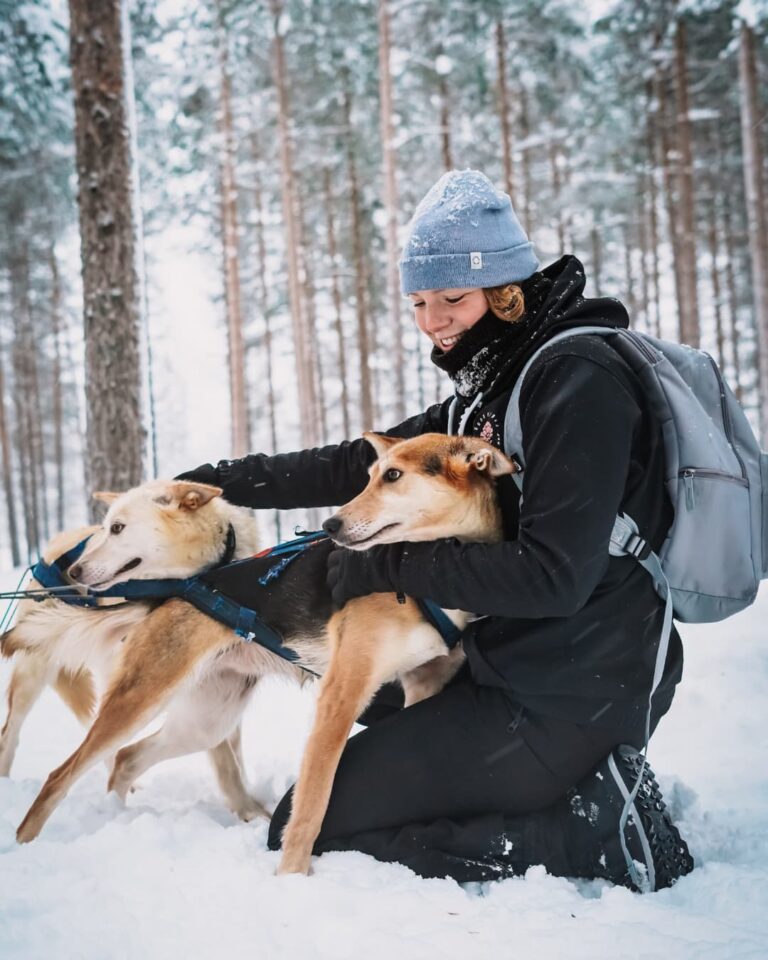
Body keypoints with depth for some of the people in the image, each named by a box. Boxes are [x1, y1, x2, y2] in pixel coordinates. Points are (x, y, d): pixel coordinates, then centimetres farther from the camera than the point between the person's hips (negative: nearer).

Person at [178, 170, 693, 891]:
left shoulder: (579, 378, -16)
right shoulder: (490, 389, 12)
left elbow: (553, 574, -23)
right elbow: (357, 466, 13)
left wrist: (390, 566, -16)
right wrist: (221, 480, 8)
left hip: (567, 699, -10)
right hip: (516, 664, 10)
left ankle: (599, 829, -8)